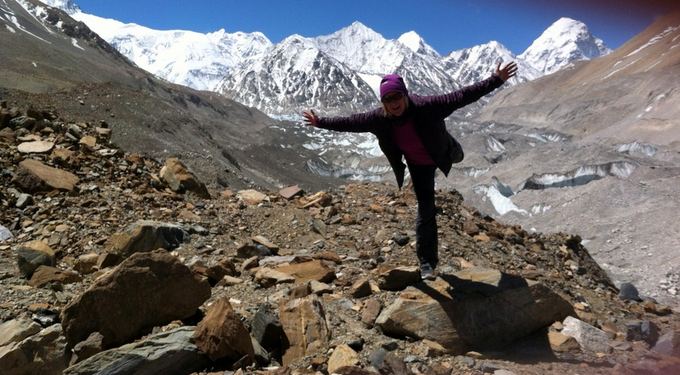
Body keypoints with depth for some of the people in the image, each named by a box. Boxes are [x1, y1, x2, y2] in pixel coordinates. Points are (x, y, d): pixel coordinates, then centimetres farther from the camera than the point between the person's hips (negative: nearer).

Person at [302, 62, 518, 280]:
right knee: (425, 210, 1)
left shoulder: (426, 107, -39)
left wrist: (496, 80, -39)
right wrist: (321, 122, -12)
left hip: (442, 154, -1)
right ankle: (427, 261, 14)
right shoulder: (379, 119, -30)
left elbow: (461, 96, -37)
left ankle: (454, 152, 77)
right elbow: (350, 122, -18)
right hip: (418, 165, 1)